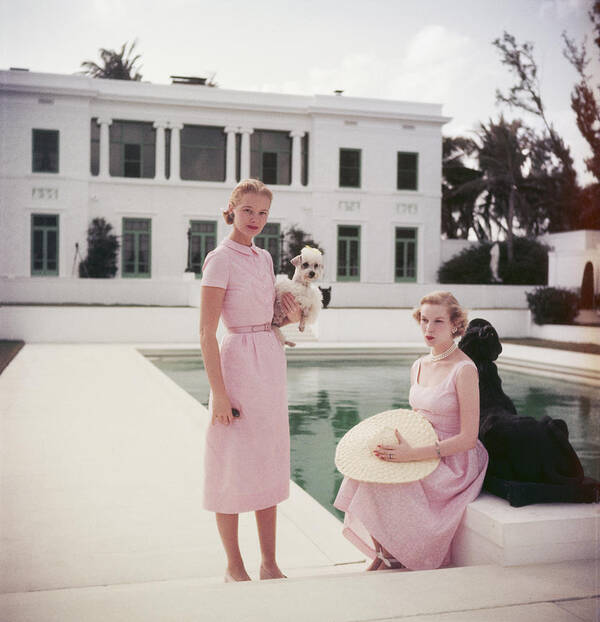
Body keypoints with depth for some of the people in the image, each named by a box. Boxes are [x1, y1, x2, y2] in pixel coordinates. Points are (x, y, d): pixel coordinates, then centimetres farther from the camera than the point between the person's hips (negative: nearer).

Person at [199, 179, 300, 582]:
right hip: (238, 361, -7)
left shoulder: (264, 257, 11)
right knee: (233, 466, 3)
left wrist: (291, 318, 0)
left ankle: (270, 563, 24)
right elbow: (207, 334, -14)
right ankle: (234, 567, 19)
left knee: (270, 464, 12)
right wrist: (219, 394, -18)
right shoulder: (221, 259, -10)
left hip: (272, 361, 8)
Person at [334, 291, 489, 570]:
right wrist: (391, 440, -3)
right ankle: (384, 553, 0)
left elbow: (468, 438, -18)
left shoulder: (464, 370, -16)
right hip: (422, 453, 7)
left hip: (454, 461, -7)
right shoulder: (418, 366, 8)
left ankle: (390, 557, 4)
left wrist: (413, 454, -25)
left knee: (383, 484, -23)